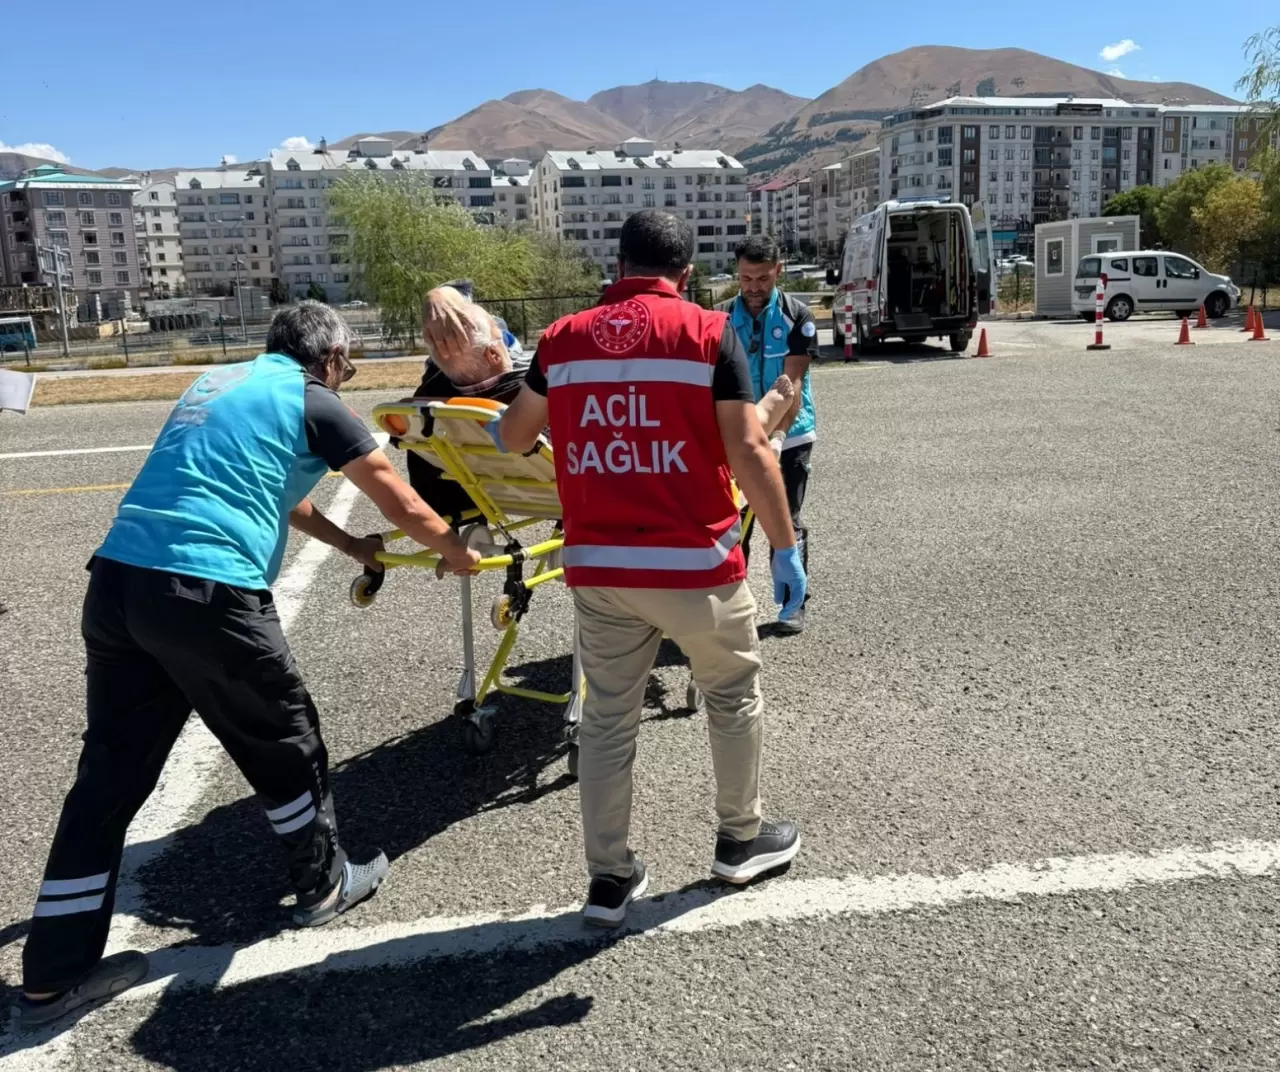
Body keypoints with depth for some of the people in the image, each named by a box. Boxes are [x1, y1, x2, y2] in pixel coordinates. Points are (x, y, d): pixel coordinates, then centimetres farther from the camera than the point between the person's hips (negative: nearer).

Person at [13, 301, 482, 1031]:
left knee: (111, 770, 12)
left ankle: (56, 972, 20)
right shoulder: (316, 403, 2)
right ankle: (325, 883, 33)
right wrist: (458, 554, 25)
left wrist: (351, 546, 44)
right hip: (206, 593, -7)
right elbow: (406, 510, 6)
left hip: (116, 581, 8)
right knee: (284, 741, 14)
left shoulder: (218, 382, 24)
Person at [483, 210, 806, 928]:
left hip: (598, 569, 3)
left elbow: (512, 438, 18)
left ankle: (610, 878, 23)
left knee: (608, 720, 14)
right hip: (695, 564, -3)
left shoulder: (563, 339, 5)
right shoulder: (709, 334, -6)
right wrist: (786, 547, -2)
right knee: (735, 695, 20)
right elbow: (749, 454, -11)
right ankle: (742, 839, 35)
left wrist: (498, 426, 41)